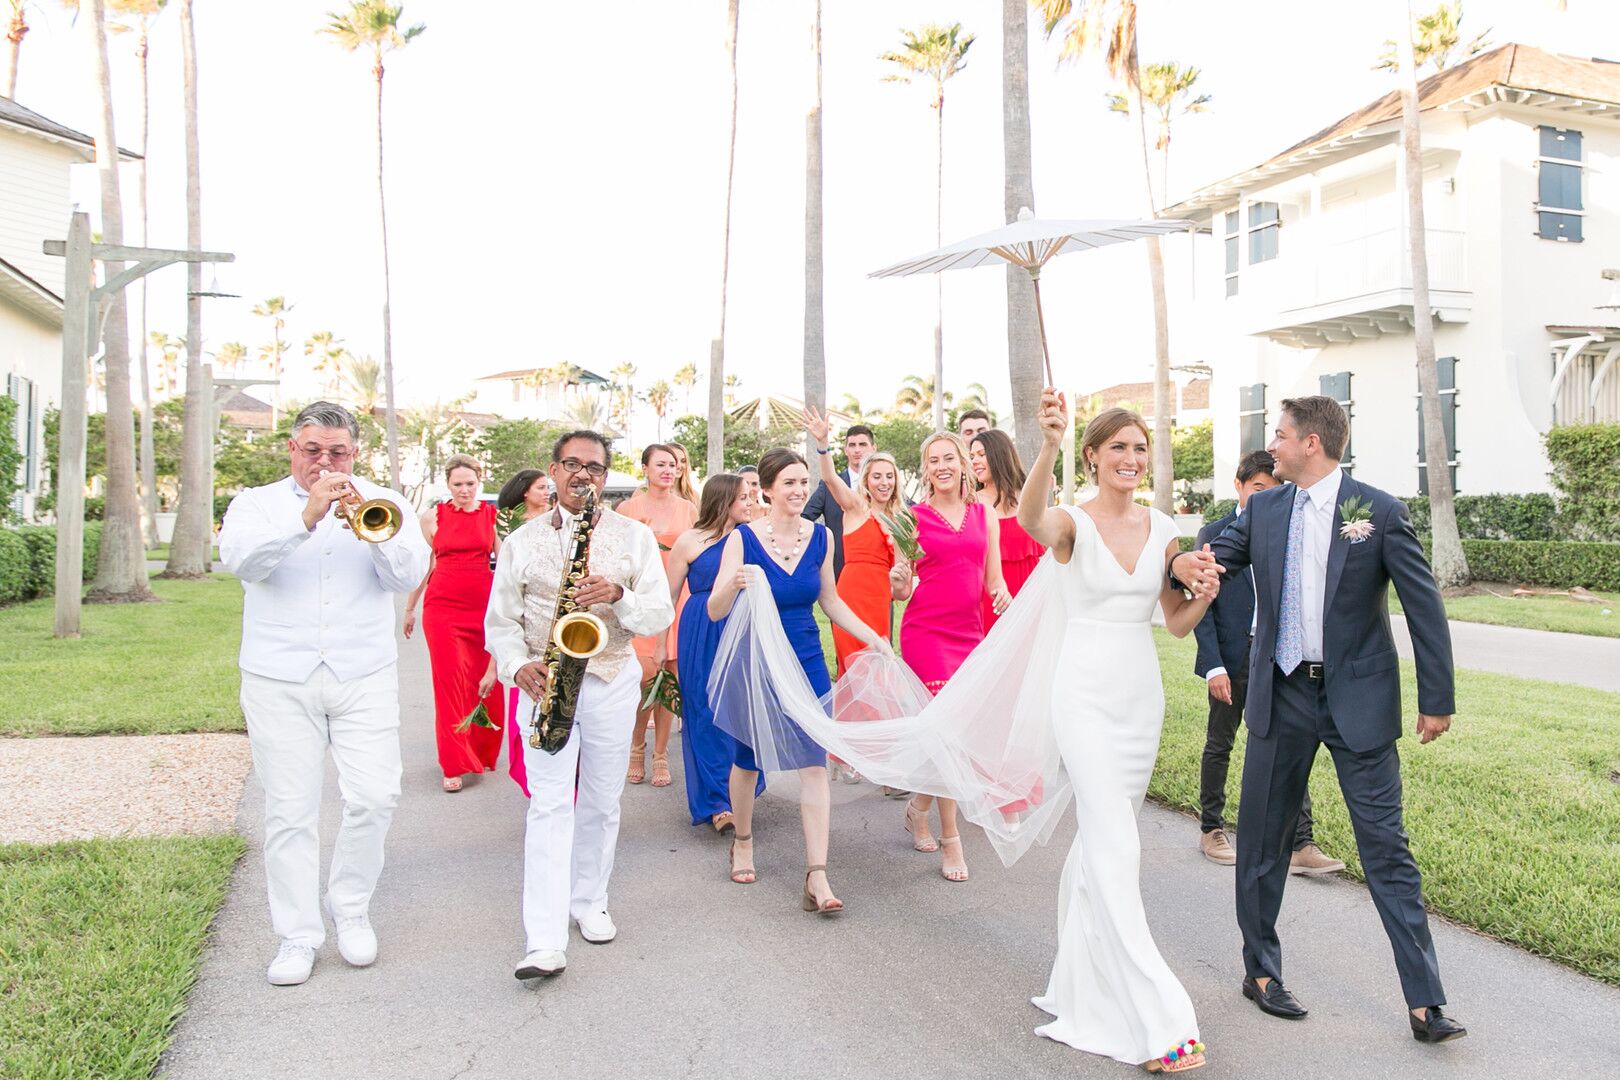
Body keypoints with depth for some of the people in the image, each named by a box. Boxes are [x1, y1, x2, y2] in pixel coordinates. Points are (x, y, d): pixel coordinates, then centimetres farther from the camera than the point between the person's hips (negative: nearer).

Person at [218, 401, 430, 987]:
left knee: (375, 796, -4)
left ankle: (350, 907, 20)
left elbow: (409, 575, -5)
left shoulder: (384, 504, 9)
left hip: (365, 676, 1)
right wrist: (306, 517, -26)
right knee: (290, 811, 2)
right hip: (279, 680, 0)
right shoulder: (257, 504, 8)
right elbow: (241, 560, -13)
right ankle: (298, 934, 16)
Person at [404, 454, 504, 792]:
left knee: (487, 683, 3)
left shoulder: (493, 516, 4)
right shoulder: (433, 517, 4)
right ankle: (454, 765, 7)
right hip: (443, 605, 0)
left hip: (484, 606, 1)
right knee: (449, 682, -1)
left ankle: (484, 753, 26)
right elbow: (421, 565, 11)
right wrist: (410, 608, 15)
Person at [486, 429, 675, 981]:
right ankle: (546, 943, -10)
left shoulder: (635, 536, 4)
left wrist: (619, 595, -22)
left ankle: (589, 902, 30)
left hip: (613, 682, 1)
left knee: (601, 803, 10)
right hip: (545, 682, -1)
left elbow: (661, 614, -3)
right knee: (550, 806, -9)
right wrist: (518, 666, -12)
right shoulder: (521, 541, 6)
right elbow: (500, 621, 7)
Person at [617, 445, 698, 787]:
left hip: (678, 599, 2)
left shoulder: (687, 509, 10)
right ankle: (637, 747, 15)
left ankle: (660, 754, 15)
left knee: (669, 679, 3)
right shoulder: (629, 508, 3)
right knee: (646, 676, -10)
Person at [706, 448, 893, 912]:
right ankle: (743, 841, 41)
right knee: (748, 757, 14)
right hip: (755, 662, -2)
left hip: (807, 661, 3)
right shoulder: (743, 538, -12)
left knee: (814, 762, -5)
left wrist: (873, 638, 6)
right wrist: (734, 585, -33)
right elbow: (714, 611, -13)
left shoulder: (820, 536, 0)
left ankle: (817, 877, -3)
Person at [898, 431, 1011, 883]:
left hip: (969, 631, 4)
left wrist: (1003, 595, -7)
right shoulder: (914, 517, 0)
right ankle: (950, 841, 0)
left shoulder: (985, 514, 10)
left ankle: (918, 806, 33)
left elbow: (994, 578, 13)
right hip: (926, 631, -4)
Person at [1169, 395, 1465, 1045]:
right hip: (1282, 696, 4)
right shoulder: (1264, 510, 4)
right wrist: (1184, 561, -25)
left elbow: (1424, 605, -4)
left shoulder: (1379, 511, -7)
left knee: (1386, 846, 1)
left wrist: (1437, 699, -4)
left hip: (1358, 699, -3)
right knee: (1262, 840, 10)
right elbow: (1217, 556, 1)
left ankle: (1424, 1001, 11)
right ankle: (1261, 971, 26)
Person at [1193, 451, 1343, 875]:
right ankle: (1211, 830, 26)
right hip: (1230, 660, -2)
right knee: (1219, 745, 11)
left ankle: (1301, 845, 2)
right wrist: (1214, 665, -13)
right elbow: (1201, 605, -7)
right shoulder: (1213, 535, -4)